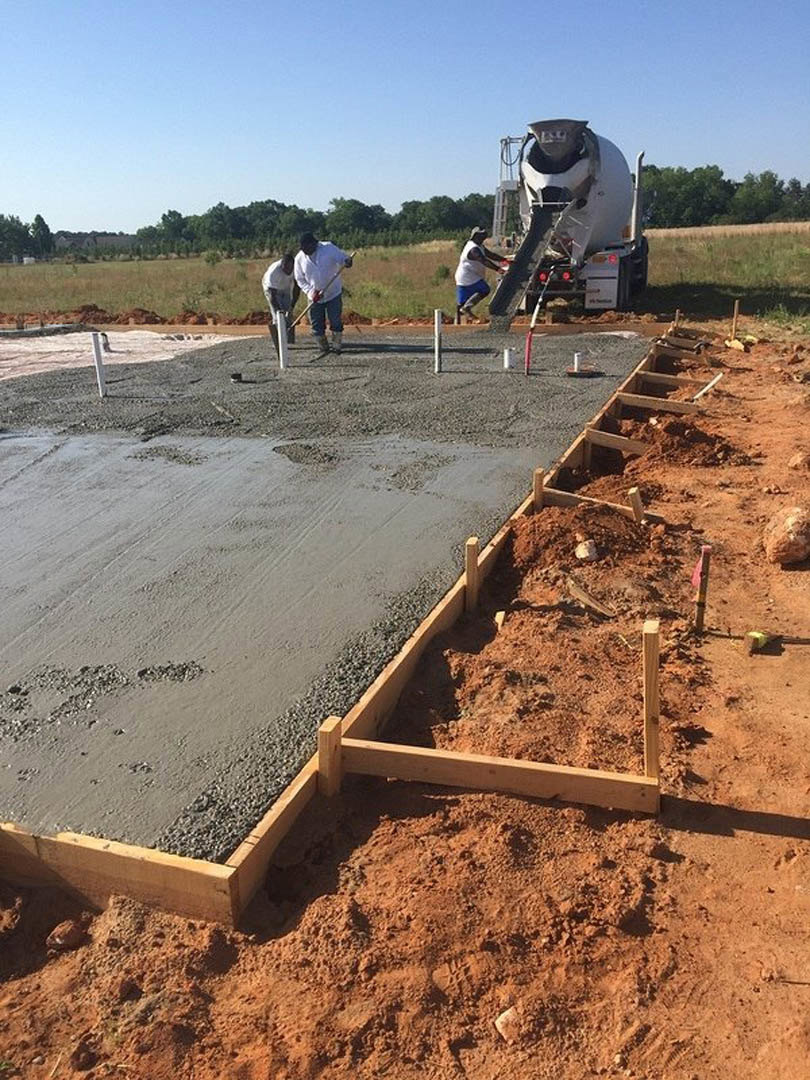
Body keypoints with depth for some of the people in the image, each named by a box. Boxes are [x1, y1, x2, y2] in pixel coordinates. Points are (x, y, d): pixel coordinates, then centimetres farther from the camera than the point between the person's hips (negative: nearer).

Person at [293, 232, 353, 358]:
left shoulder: (329, 248, -9)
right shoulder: (299, 258, -2)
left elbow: (342, 257, -10)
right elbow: (300, 279, 4)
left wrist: (347, 261, -36)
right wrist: (311, 291, -12)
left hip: (334, 293, -2)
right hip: (315, 297, 2)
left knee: (336, 322, -3)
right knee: (317, 325, 3)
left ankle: (337, 347, 13)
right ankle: (324, 349, 19)